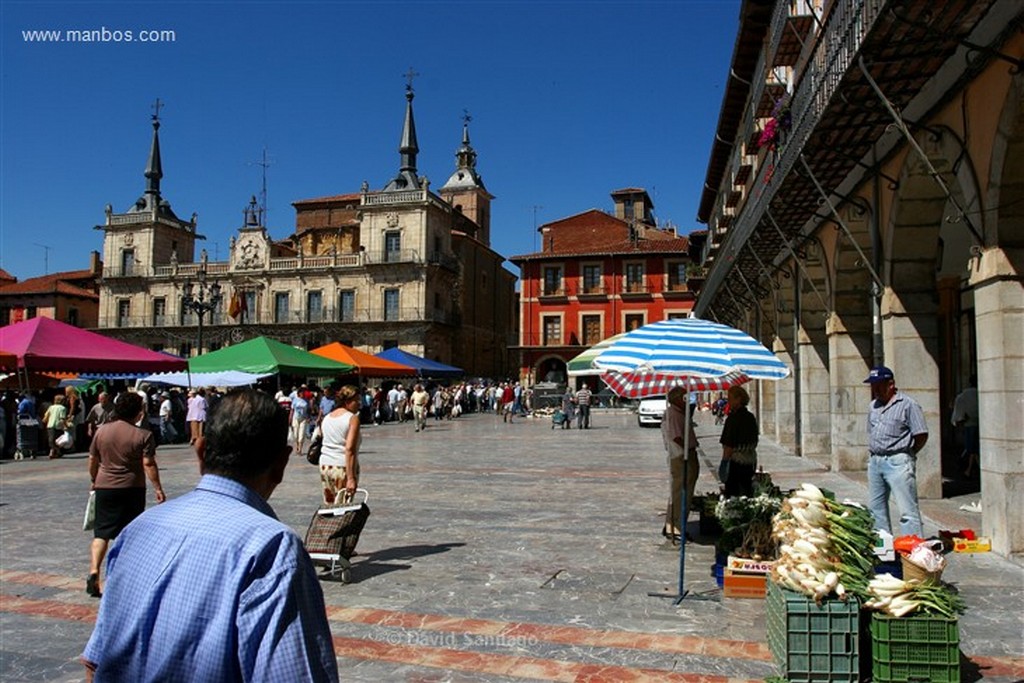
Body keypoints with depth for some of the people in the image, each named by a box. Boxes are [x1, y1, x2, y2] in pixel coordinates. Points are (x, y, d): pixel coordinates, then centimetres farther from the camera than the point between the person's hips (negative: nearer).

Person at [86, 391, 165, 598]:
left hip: (104, 487, 3)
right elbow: (148, 464, -14)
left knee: (101, 532, 7)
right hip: (132, 488, -3)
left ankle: (94, 570, -9)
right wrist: (158, 488, -9)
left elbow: (92, 460, 10)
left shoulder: (101, 431, 3)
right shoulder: (143, 435, -11)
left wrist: (94, 480, 25)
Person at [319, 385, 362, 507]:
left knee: (329, 508, 12)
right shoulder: (353, 418, -8)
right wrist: (351, 478, -20)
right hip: (342, 467, -7)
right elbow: (349, 449, -17)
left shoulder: (326, 418, 13)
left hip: (325, 466, 7)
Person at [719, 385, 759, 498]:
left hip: (736, 462, -8)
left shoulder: (733, 418, -17)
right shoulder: (751, 417, 8)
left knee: (732, 494, -2)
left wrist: (724, 462, -12)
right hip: (750, 461, 8)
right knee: (748, 492, 16)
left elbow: (729, 445, -19)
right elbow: (755, 441, 16)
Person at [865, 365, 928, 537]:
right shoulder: (873, 406, 15)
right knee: (875, 508, 14)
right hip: (875, 462, 8)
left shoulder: (908, 404, -8)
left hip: (897, 462, -8)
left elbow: (921, 435, -9)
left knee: (907, 510, -7)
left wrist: (906, 453, -2)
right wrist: (875, 453, 11)